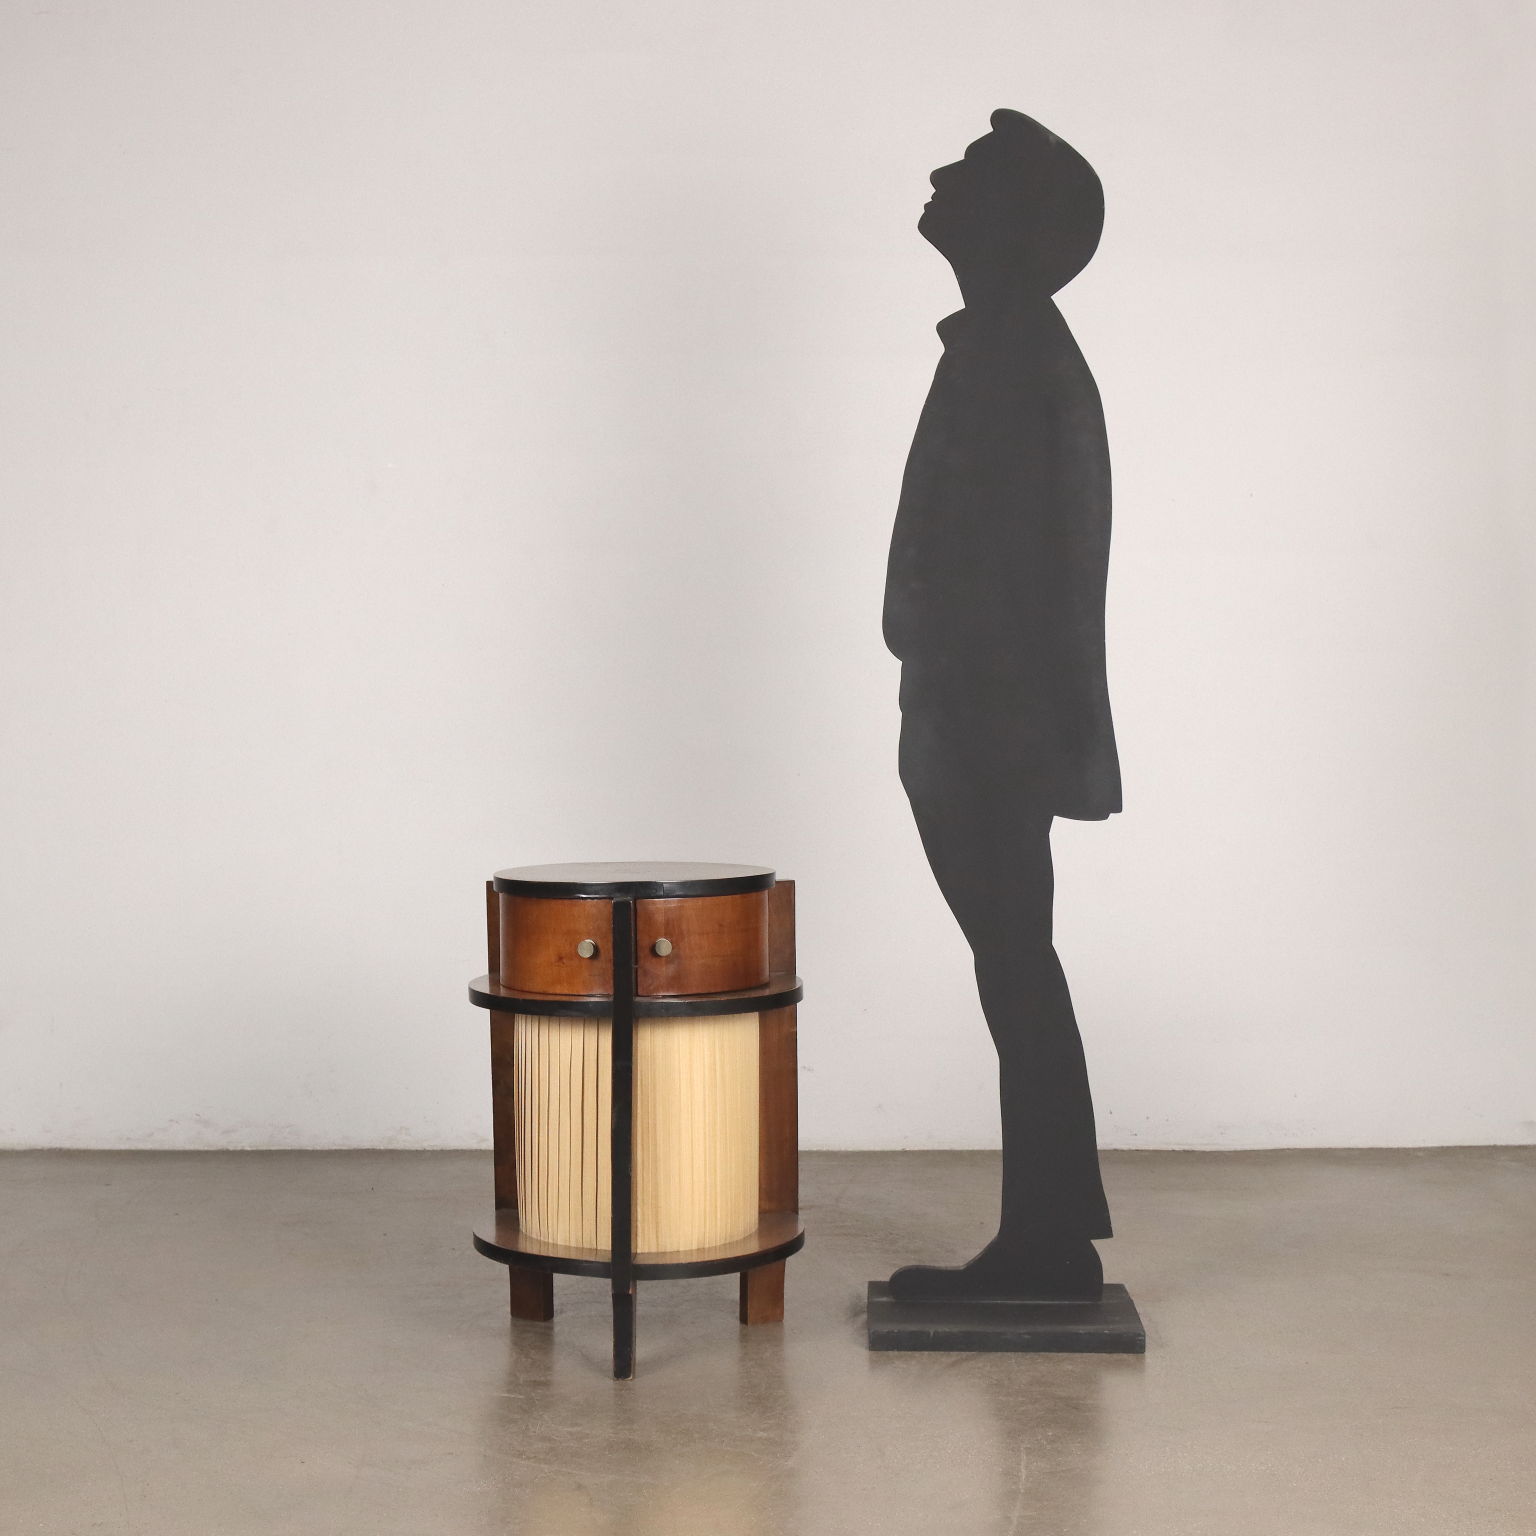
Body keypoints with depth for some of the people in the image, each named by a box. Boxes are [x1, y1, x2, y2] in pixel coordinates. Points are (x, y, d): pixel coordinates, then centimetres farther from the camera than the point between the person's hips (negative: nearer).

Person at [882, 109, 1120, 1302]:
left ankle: (1047, 1243, 5)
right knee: (1015, 965, 12)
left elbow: (1000, 557, -20)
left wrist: (957, 724, -20)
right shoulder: (1015, 346, 17)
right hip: (997, 715, 10)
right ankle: (1048, 1239, 19)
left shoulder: (1008, 354, -13)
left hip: (991, 719, -10)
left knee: (1015, 966, -4)